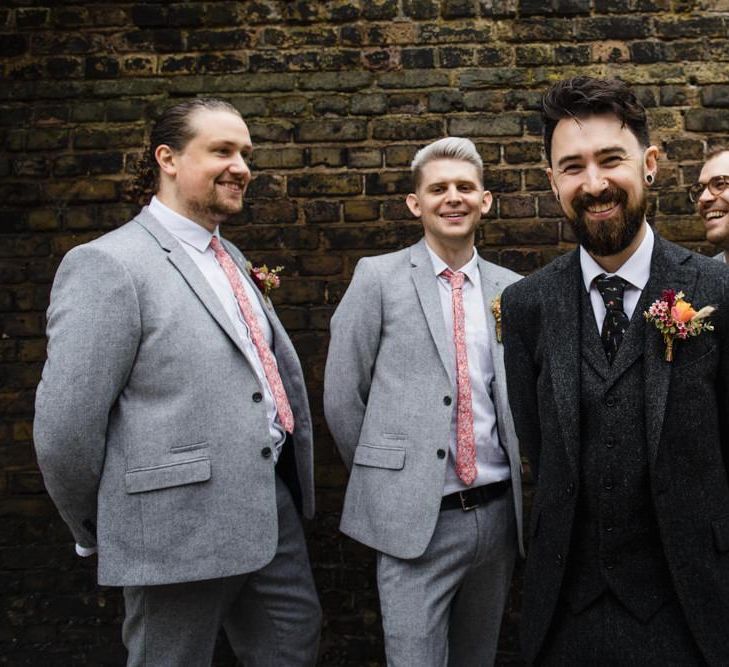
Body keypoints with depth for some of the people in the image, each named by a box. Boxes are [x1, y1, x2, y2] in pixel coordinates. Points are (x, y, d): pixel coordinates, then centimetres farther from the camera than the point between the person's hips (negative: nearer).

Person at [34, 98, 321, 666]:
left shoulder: (230, 259, 12)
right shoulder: (108, 266, -14)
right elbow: (64, 426, -16)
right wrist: (97, 529, -3)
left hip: (274, 510, 8)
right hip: (180, 532, -7)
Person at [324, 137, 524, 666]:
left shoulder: (511, 289, 6)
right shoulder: (379, 277, -4)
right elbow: (342, 395, -2)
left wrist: (513, 490, 9)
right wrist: (380, 477, 4)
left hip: (498, 511, 4)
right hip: (415, 518, -4)